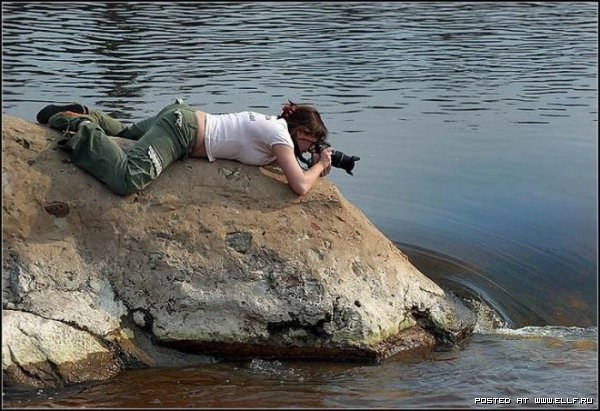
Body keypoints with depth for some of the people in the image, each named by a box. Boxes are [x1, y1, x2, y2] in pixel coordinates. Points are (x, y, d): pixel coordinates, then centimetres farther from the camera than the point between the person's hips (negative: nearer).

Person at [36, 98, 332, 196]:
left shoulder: (275, 124, 12)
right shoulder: (281, 135, -14)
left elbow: (279, 160, 30)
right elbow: (300, 187, -22)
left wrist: (313, 168, 14)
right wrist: (319, 166, -2)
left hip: (181, 116, 10)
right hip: (183, 130, -10)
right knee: (128, 181, -28)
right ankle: (79, 129, -15)